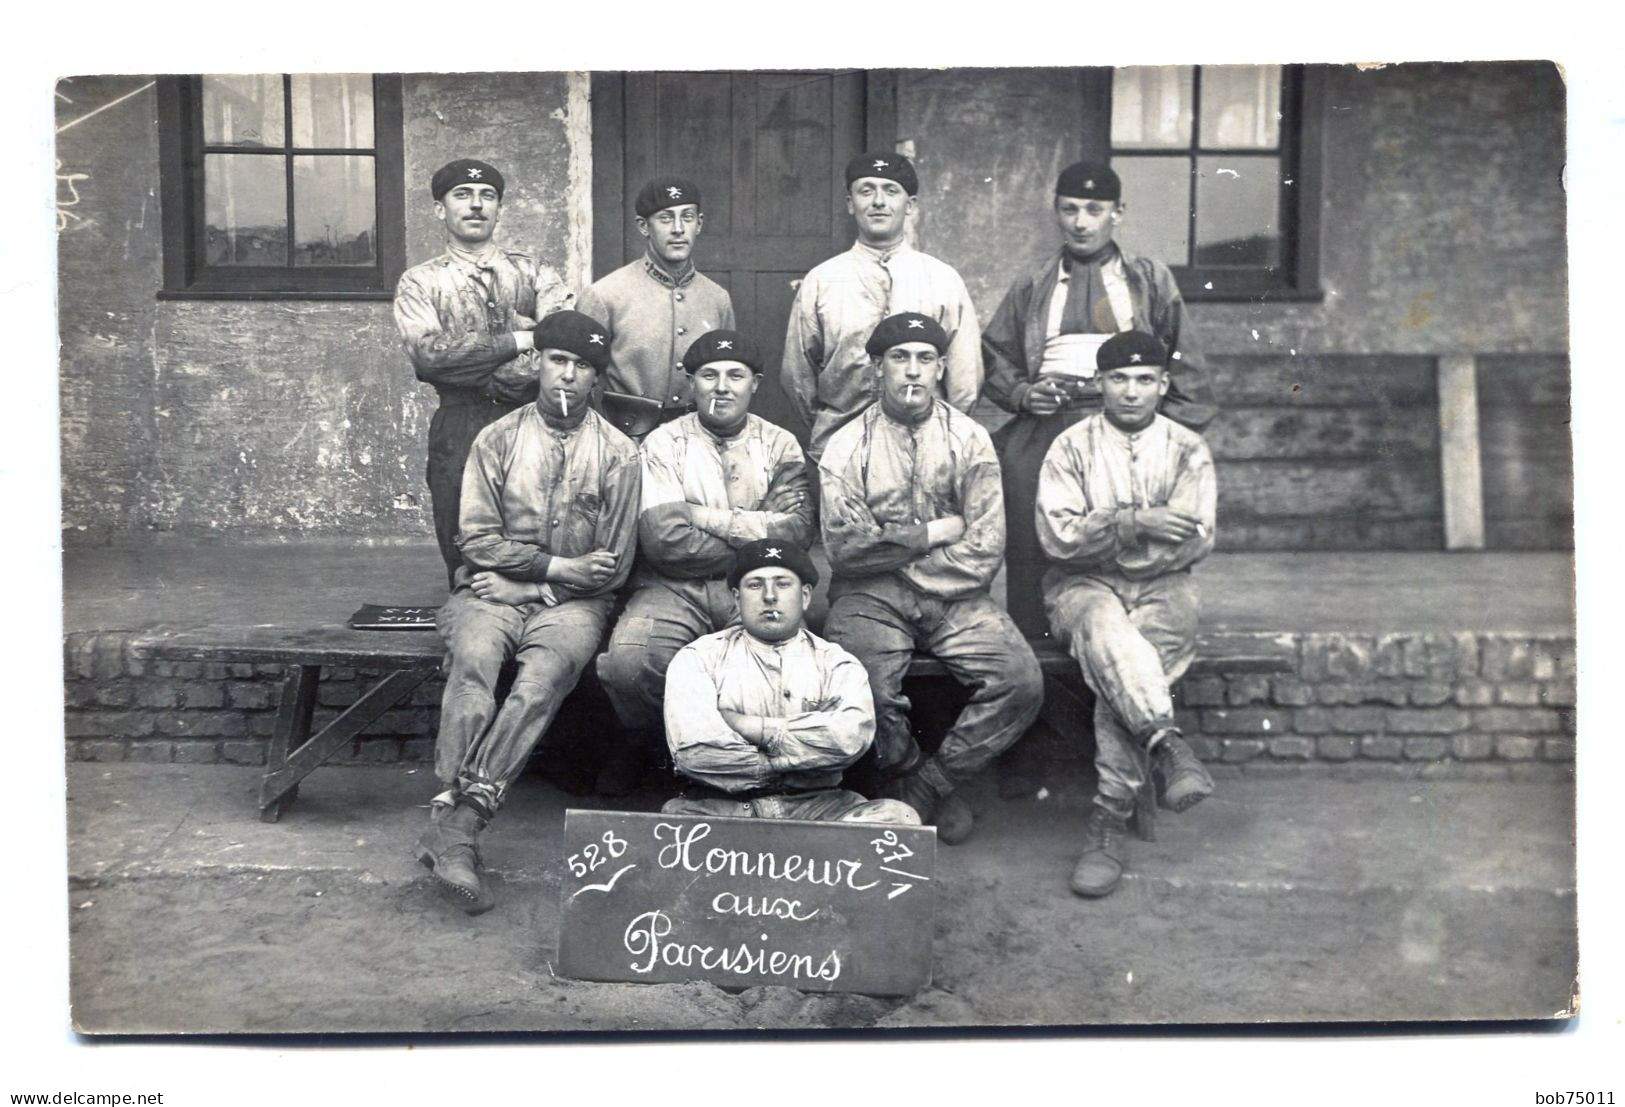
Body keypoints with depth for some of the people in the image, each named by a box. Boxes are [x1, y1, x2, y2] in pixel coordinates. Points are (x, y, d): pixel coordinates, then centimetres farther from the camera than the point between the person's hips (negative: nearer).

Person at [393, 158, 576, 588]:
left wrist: (481, 372, -13)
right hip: (459, 434, 0)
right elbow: (427, 351, -9)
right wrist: (519, 340, -10)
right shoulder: (419, 283, 10)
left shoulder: (534, 273, 12)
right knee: (467, 561, 3)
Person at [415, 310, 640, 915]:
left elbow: (614, 566, 3)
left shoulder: (617, 452, 8)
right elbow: (477, 540, 2)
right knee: (472, 661, -32)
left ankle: (457, 815, -39)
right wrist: (557, 566, -7)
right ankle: (458, 830, -39)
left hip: (573, 602, -1)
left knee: (545, 672, -33)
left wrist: (532, 577, -5)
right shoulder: (498, 439, 11)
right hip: (491, 591, 1)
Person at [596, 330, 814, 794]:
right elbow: (664, 540, -8)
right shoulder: (663, 443, 6)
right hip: (675, 587, -1)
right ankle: (642, 743, 6)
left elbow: (796, 532, -4)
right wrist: (754, 541, -4)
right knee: (626, 661, -30)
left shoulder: (780, 446, 12)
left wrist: (708, 517, -7)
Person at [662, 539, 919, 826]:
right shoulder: (698, 657, 8)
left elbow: (852, 735, -11)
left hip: (813, 806, 2)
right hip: (722, 805, -2)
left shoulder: (835, 662, 12)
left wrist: (754, 728, -9)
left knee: (897, 816, -27)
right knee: (675, 814, -36)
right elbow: (692, 749, -10)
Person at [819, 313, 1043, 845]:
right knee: (865, 686, -30)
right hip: (870, 597, -2)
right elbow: (846, 547, -9)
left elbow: (985, 549, -3)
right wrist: (934, 533, -5)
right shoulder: (846, 446, 4)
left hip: (953, 595, 2)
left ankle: (921, 788, -3)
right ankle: (922, 784, 1)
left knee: (1022, 681, -21)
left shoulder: (969, 440, 7)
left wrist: (897, 551, -7)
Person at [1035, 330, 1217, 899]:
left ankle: (1108, 823, -31)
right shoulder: (1071, 446, 6)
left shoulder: (1188, 450, 10)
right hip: (1082, 587, 0)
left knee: (1114, 664, -30)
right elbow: (1058, 536, -7)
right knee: (1105, 629, -37)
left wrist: (1103, 541, -9)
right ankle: (1167, 745, -44)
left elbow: (1195, 541, -3)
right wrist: (1133, 522, -19)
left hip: (1163, 587, 0)